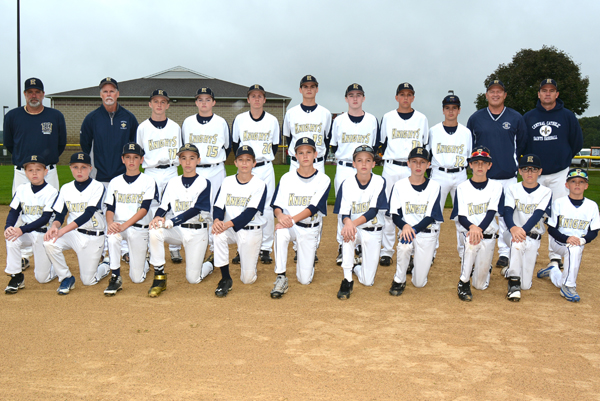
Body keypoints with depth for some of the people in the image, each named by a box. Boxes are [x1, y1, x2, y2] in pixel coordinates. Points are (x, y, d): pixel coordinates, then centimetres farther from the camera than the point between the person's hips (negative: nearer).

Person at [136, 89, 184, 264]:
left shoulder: (175, 127, 10)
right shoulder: (142, 127, 5)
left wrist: (173, 159, -1)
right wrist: (152, 161, -3)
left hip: (171, 172, 1)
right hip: (151, 173, -1)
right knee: (153, 211, 0)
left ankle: (175, 249, 9)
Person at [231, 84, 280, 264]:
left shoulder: (272, 120, 4)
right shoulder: (239, 119, 3)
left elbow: (275, 146, 12)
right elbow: (234, 144, 12)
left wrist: (264, 159, 5)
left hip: (265, 169, 0)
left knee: (267, 208, -1)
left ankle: (265, 248, 9)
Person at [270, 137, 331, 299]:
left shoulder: (323, 180, -5)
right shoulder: (287, 178, 1)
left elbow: (313, 207, -16)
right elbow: (277, 205, -5)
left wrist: (293, 219, -32)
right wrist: (280, 215, -30)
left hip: (310, 229, -1)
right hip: (289, 225, 1)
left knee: (305, 280, -3)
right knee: (280, 232, -38)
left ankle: (308, 260, 33)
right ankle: (281, 278, -27)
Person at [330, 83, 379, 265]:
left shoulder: (372, 120, 6)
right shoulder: (339, 120, 6)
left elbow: (376, 146, 11)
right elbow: (333, 146, 13)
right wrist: (346, 156, 5)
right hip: (343, 169, 0)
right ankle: (342, 247, 8)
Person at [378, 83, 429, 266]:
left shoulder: (422, 119, 9)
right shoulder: (388, 118, 7)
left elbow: (425, 146, 12)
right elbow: (382, 144, 12)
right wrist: (391, 158, 0)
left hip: (413, 170, 0)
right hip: (391, 169, 0)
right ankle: (386, 251, 7)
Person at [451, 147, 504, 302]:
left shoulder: (496, 186, 3)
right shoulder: (462, 188, 2)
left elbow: (491, 212, -11)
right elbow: (461, 216, -7)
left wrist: (479, 229, -30)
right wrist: (472, 227, -30)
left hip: (488, 234, 1)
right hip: (468, 231, -1)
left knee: (480, 285, 3)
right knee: (471, 241, -40)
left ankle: (485, 268, 40)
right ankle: (463, 283, -22)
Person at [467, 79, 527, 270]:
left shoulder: (516, 118, 5)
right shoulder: (476, 118, 5)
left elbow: (522, 144, 12)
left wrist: (511, 160, 7)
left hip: (508, 176, 0)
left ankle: (505, 253, 13)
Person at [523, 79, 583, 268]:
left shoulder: (567, 116, 3)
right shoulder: (528, 117, 6)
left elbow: (577, 142, 8)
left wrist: (564, 160, 10)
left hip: (560, 174, -1)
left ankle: (555, 254, 3)